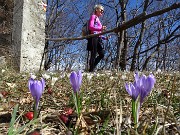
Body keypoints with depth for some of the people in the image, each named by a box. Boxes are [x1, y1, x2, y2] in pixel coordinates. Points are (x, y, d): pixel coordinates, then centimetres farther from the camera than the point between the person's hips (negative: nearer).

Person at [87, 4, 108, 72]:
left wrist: (105, 38, 15)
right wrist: (100, 29, -25)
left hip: (98, 38, 8)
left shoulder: (98, 19, 27)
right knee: (93, 54, -9)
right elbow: (90, 27, -14)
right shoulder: (93, 16, 4)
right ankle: (91, 70, -5)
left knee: (102, 54, 1)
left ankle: (92, 68, 7)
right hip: (93, 37, -8)